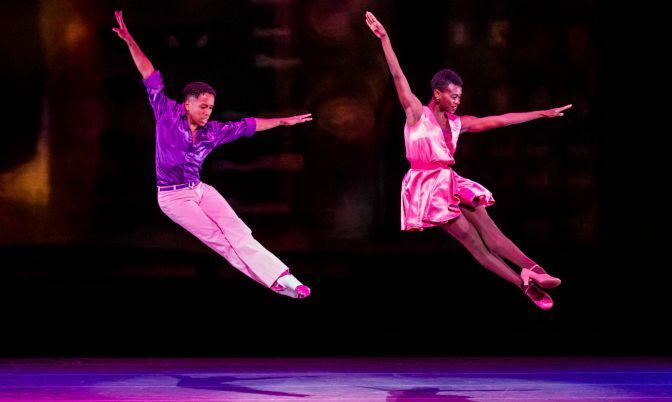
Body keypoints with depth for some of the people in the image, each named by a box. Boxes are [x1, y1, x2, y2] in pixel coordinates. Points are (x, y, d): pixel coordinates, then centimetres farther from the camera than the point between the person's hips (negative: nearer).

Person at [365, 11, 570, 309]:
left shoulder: (457, 123, 13)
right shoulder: (417, 114, -2)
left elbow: (499, 120, 14)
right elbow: (398, 76, -10)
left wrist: (543, 113, 14)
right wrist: (384, 38, -17)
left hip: (451, 182, 6)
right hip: (428, 185, -6)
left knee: (487, 228, -10)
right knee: (472, 240, -10)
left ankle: (532, 271, -24)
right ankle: (524, 283, -16)